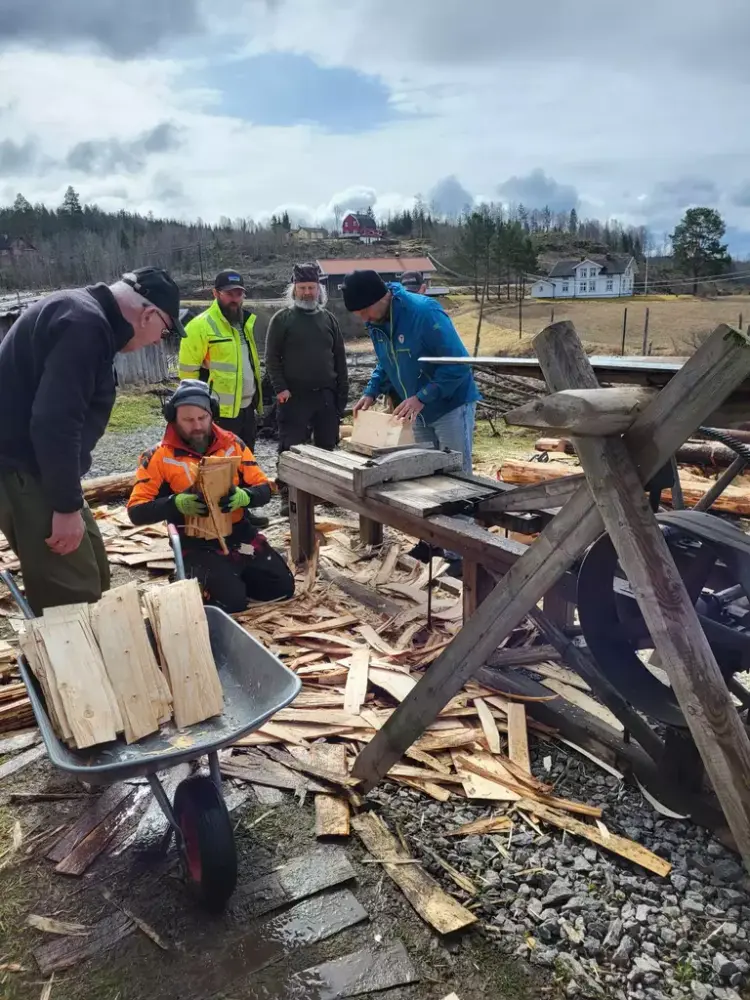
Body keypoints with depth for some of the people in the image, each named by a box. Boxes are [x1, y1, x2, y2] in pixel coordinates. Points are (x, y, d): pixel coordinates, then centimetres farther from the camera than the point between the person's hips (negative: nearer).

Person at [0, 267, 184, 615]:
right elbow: (55, 422, -27)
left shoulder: (84, 314, 15)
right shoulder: (85, 324, -19)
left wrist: (68, 499, 21)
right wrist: (67, 506, -22)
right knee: (73, 593, -9)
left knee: (91, 572, 17)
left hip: (31, 463, 11)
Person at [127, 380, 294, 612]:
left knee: (283, 587, 0)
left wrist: (244, 497, -21)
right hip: (196, 544, -4)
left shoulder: (232, 444, 2)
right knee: (231, 601, -22)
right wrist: (176, 503, -28)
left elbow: (264, 489, 3)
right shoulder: (159, 456, -7)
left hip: (241, 534, 4)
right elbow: (136, 511, -10)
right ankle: (192, 580, 10)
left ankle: (231, 576, 22)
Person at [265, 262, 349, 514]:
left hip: (326, 395, 4)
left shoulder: (328, 318, 12)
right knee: (291, 448, -2)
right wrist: (280, 388, -12)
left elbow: (340, 359, 13)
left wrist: (343, 392, 8)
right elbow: (272, 357, -2)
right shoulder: (282, 319, 1)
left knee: (327, 446, 10)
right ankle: (288, 495, 6)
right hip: (294, 396, -3)